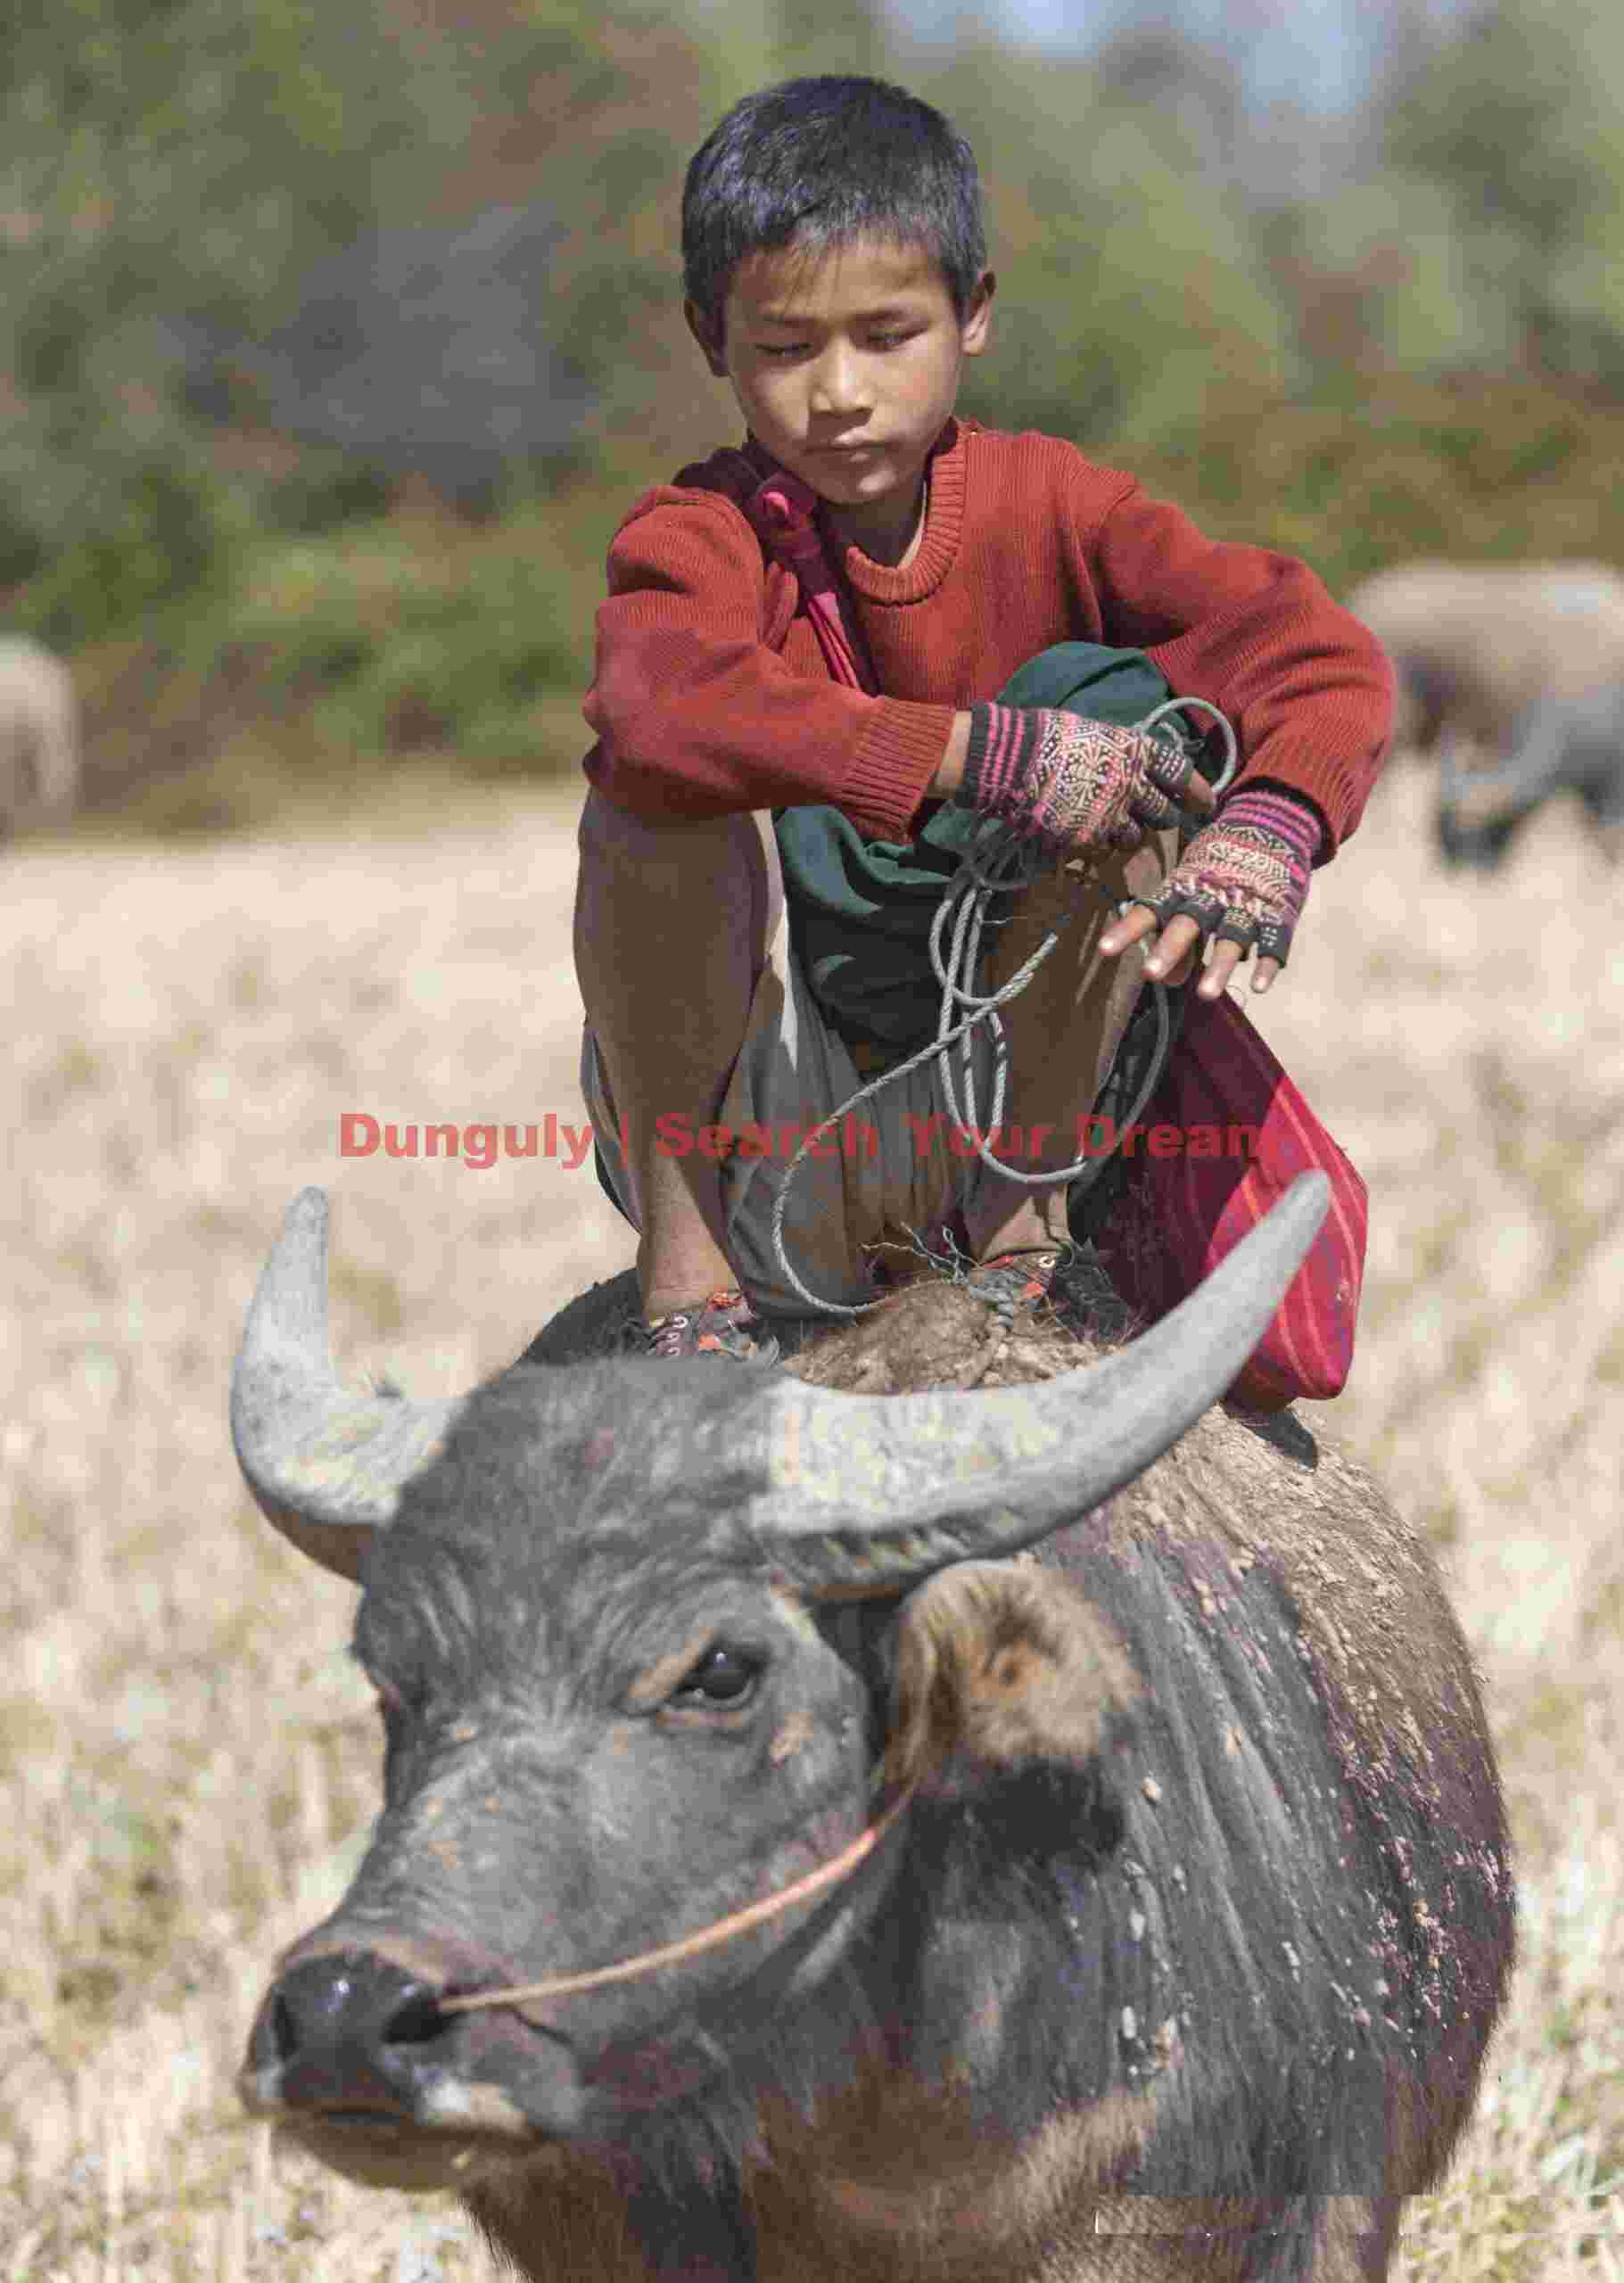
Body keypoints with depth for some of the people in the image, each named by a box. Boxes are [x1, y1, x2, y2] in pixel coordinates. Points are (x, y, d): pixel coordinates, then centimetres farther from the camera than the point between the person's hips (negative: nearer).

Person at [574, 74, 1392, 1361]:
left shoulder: (1041, 506, -3)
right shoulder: (699, 539, -11)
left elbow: (1326, 660, -14)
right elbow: (660, 709, -37)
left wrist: (1266, 831, -37)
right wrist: (984, 756, -44)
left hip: (1000, 1094, 2)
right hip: (746, 1106, -2)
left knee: (1113, 707, -18)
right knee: (664, 791, -28)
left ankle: (1022, 1227, -11)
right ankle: (687, 1270, -19)